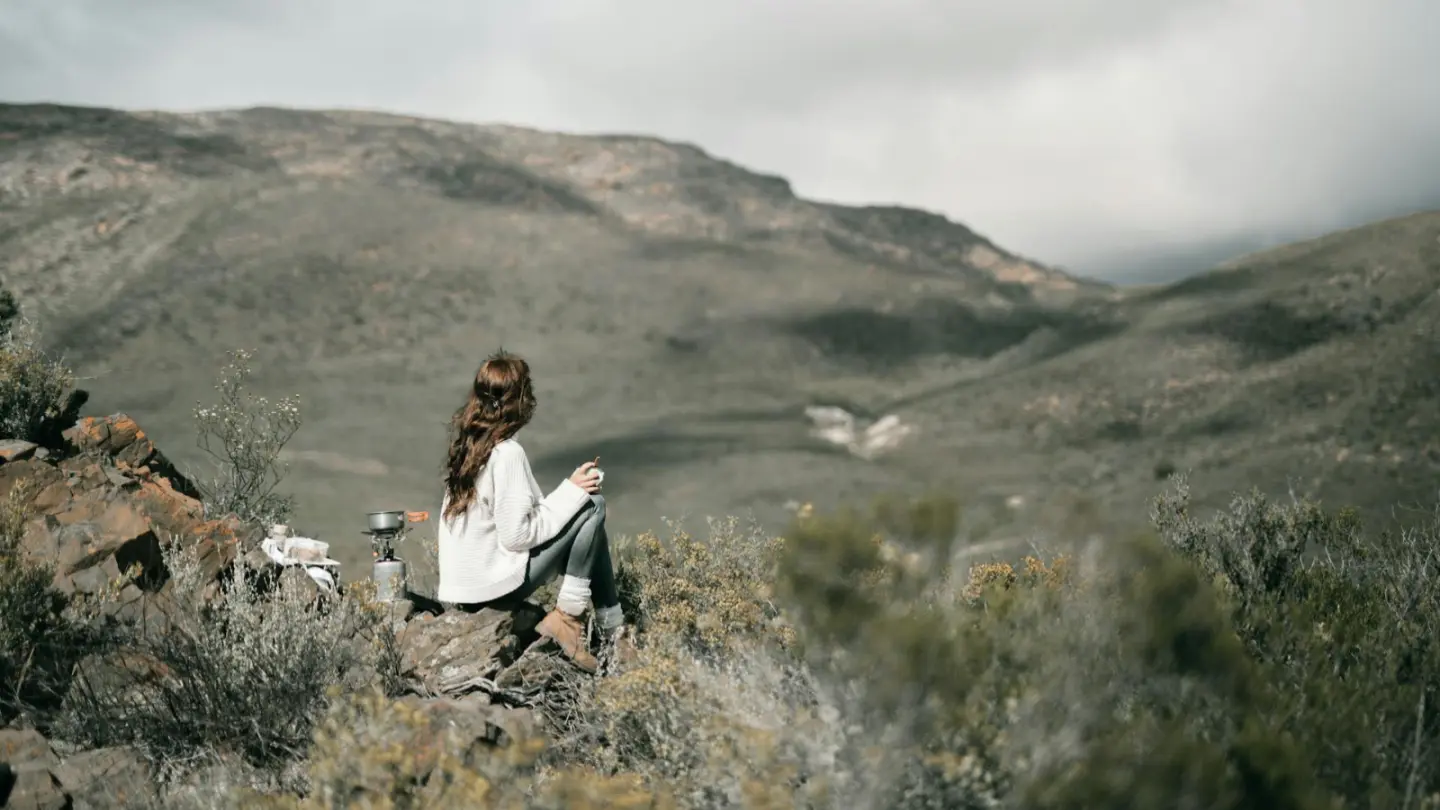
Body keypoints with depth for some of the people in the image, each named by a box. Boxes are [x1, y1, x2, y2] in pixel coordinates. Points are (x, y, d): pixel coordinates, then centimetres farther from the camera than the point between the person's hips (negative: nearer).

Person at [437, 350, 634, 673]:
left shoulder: (467, 444, 6)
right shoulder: (507, 453, -19)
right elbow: (517, 535, -20)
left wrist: (569, 490, 8)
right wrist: (570, 492, -11)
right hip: (494, 587, -9)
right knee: (593, 505, -4)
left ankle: (612, 629, 16)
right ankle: (566, 615, -2)